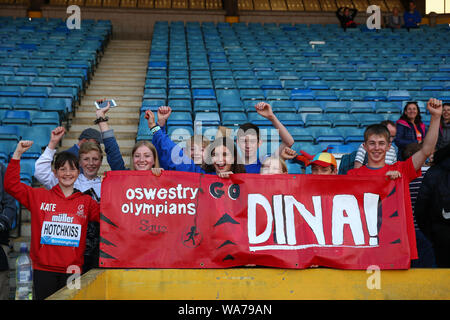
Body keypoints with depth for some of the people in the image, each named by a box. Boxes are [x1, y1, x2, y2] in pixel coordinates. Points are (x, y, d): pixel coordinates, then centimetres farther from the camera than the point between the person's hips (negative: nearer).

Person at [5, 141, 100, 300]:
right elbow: (11, 185, 1)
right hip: (43, 269, 0)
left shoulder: (86, 202, 8)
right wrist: (17, 154, -3)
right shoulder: (40, 196, 6)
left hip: (72, 270, 1)